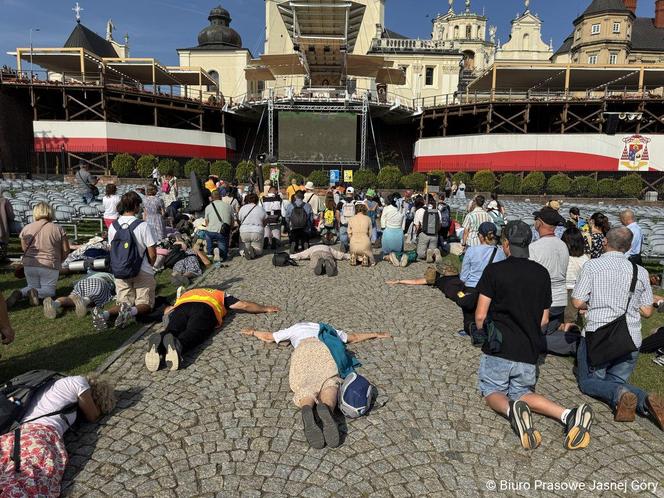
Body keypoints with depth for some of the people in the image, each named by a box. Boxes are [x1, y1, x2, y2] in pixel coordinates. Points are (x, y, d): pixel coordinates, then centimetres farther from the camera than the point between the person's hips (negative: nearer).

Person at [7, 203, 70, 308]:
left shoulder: (26, 228, 3)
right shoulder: (58, 229, -6)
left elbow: (24, 248, 13)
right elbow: (66, 250, -2)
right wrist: (58, 261, 16)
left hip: (29, 264, 3)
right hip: (49, 265, -3)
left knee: (32, 286, 22)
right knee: (49, 290, 12)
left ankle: (19, 293, -9)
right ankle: (36, 293, -20)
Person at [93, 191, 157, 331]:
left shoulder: (113, 226, -1)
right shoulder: (143, 226, -15)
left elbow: (112, 251, 9)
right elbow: (152, 254, -12)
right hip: (142, 272, -4)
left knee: (123, 302, 15)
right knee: (145, 305, 7)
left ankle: (105, 314, -17)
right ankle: (132, 311, -27)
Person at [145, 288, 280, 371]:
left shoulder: (186, 293, 44)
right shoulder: (221, 294, 39)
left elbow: (168, 310, 35)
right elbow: (244, 305, 34)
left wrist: (170, 314, 58)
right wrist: (265, 309, 46)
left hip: (180, 307, 3)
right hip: (205, 308, -2)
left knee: (172, 331, -19)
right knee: (194, 333, -24)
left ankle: (158, 341, -51)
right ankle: (177, 344, -56)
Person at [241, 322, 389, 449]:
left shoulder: (296, 328, 41)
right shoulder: (327, 329, 44)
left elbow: (268, 337, 49)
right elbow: (355, 337, 54)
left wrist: (253, 332, 69)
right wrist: (375, 335, 70)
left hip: (303, 349, 0)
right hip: (322, 348, 1)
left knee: (305, 386, -15)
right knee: (329, 382, -16)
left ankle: (307, 410, -51)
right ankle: (326, 408, -52)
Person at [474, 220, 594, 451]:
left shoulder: (494, 271, -9)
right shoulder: (542, 273, 4)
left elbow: (480, 316, -8)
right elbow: (544, 320, 10)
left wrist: (484, 333, 12)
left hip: (498, 348, -4)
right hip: (529, 352, 4)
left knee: (492, 391, 15)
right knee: (522, 393, 20)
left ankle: (512, 411, -19)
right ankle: (569, 415, -7)